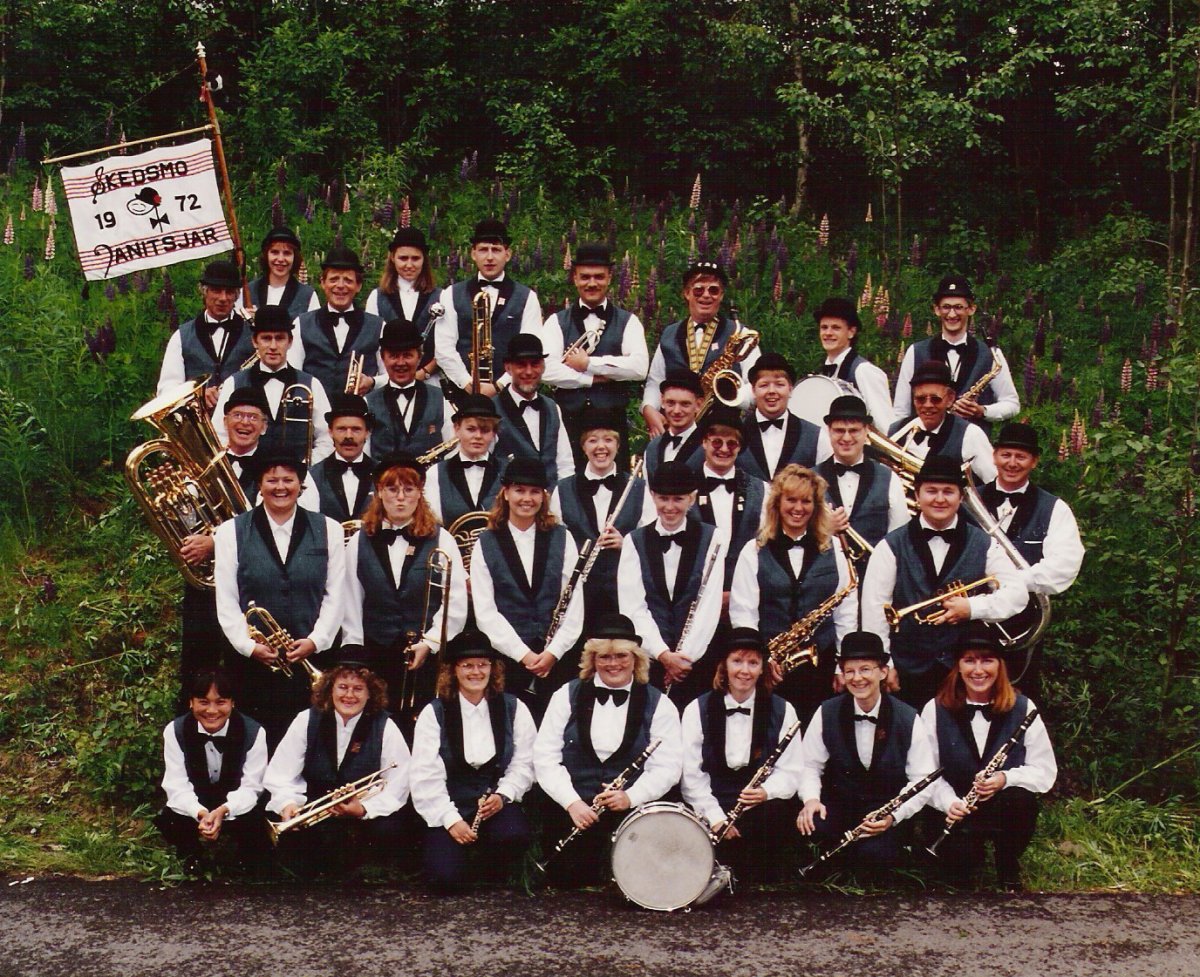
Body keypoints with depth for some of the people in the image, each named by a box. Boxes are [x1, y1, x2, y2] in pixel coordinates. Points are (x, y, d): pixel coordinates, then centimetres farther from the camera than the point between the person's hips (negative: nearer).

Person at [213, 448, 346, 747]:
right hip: (253, 663, 0)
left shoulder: (328, 530, 8)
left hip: (313, 659, 0)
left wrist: (315, 640, -7)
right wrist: (248, 645, -8)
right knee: (259, 743, 0)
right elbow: (226, 600, 2)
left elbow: (335, 594, 5)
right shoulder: (231, 532, 6)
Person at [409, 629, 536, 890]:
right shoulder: (434, 713, 1)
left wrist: (503, 795, -16)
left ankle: (493, 876, 3)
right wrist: (451, 819, -16)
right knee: (445, 876, -23)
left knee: (515, 836, -33)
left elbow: (524, 763, 2)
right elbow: (426, 775, -6)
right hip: (449, 807, -1)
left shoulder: (513, 709, 6)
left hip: (498, 802, 1)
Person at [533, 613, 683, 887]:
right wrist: (572, 802, -12)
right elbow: (545, 757, 3)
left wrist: (631, 797, -18)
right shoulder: (568, 695, 10)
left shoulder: (658, 704, 8)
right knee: (567, 882, -15)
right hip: (571, 811, 0)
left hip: (632, 813, 0)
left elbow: (668, 766, -1)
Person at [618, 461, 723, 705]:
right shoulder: (635, 541, 5)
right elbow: (632, 606, -2)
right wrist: (663, 654, -13)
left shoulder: (710, 539, 3)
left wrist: (686, 655, -11)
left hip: (696, 660, -1)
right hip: (647, 658, 1)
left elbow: (710, 604, -4)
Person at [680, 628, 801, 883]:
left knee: (774, 813, -31)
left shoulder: (782, 711, 7)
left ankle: (762, 881, -8)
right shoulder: (698, 710, 4)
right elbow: (691, 774, -2)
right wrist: (715, 815, -16)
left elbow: (789, 770, 1)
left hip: (761, 807, 1)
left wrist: (767, 791, -22)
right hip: (710, 803, -1)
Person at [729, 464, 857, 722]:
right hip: (771, 669, -1)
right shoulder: (754, 551, 2)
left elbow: (846, 611, 8)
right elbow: (741, 613, -1)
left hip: (822, 663, 1)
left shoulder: (832, 549, 8)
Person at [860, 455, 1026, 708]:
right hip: (909, 670, -1)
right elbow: (874, 607, -1)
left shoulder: (984, 545, 7)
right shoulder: (892, 546, 2)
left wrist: (972, 607, -11)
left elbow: (1017, 593, 4)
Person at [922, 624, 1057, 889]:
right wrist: (949, 802, -24)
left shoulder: (1022, 708, -2)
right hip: (957, 813, -1)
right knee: (960, 857, -31)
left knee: (1022, 800, -34)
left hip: (1006, 807, 1)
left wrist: (1005, 778, -22)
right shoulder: (936, 709, -3)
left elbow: (1046, 771, -4)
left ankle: (1009, 867, -3)